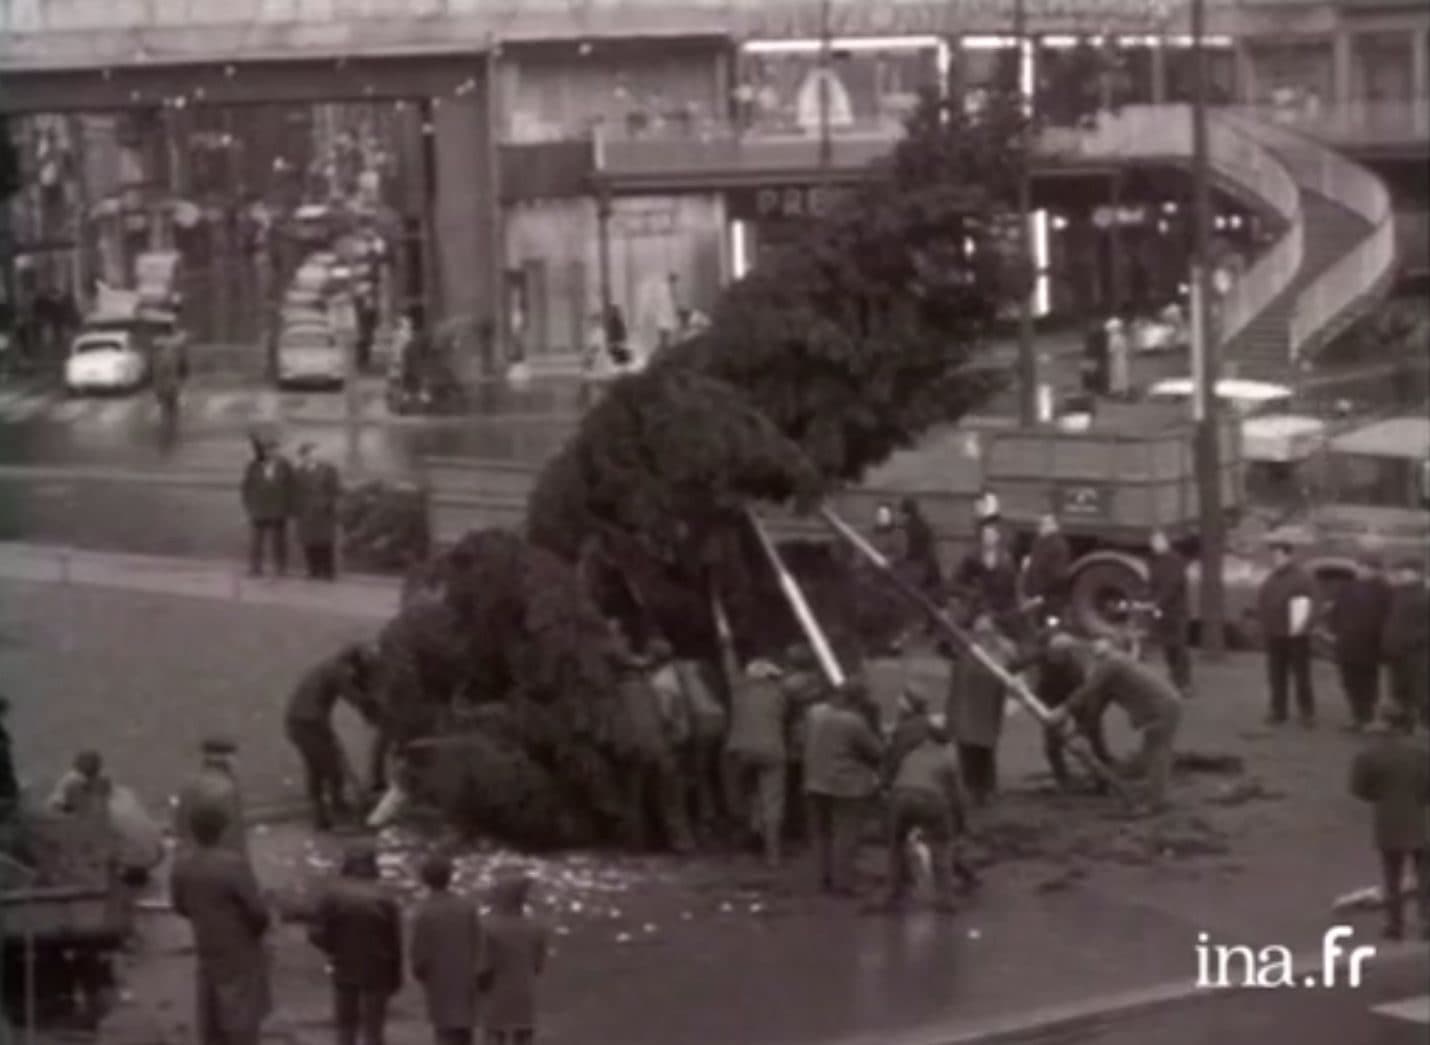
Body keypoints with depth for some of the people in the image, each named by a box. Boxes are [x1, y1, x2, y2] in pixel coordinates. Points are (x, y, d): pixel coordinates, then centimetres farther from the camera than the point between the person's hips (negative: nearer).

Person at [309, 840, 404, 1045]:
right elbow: (395, 943, -8)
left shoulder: (332, 894, -10)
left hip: (344, 970, 1)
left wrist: (334, 950, 8)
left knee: (346, 1027, 16)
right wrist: (395, 978, 4)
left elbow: (316, 934, -13)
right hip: (376, 973, -1)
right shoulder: (384, 898, -11)